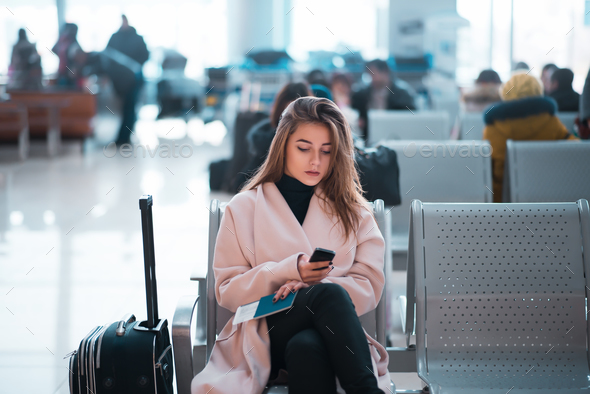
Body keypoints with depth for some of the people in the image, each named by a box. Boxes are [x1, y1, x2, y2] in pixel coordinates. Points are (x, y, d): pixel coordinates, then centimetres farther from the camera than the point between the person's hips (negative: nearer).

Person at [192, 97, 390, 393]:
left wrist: (311, 287, -13)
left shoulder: (352, 211, 19)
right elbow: (227, 291, 7)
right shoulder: (245, 207, 14)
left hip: (329, 335, 1)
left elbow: (369, 286, 8)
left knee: (307, 346, -39)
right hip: (266, 335, -1)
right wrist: (291, 270, -10)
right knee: (329, 294, -34)